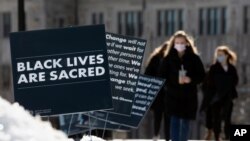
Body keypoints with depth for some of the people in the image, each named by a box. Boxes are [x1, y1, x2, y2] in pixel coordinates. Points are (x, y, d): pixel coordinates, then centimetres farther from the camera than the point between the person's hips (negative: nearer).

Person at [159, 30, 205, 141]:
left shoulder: (194, 58, 0)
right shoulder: (168, 58, -1)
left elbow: (201, 75, 2)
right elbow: (163, 76, -2)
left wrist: (191, 80, -16)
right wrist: (176, 80, -17)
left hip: (189, 95, 1)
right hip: (173, 94, -1)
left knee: (185, 121, 10)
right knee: (174, 121, -8)